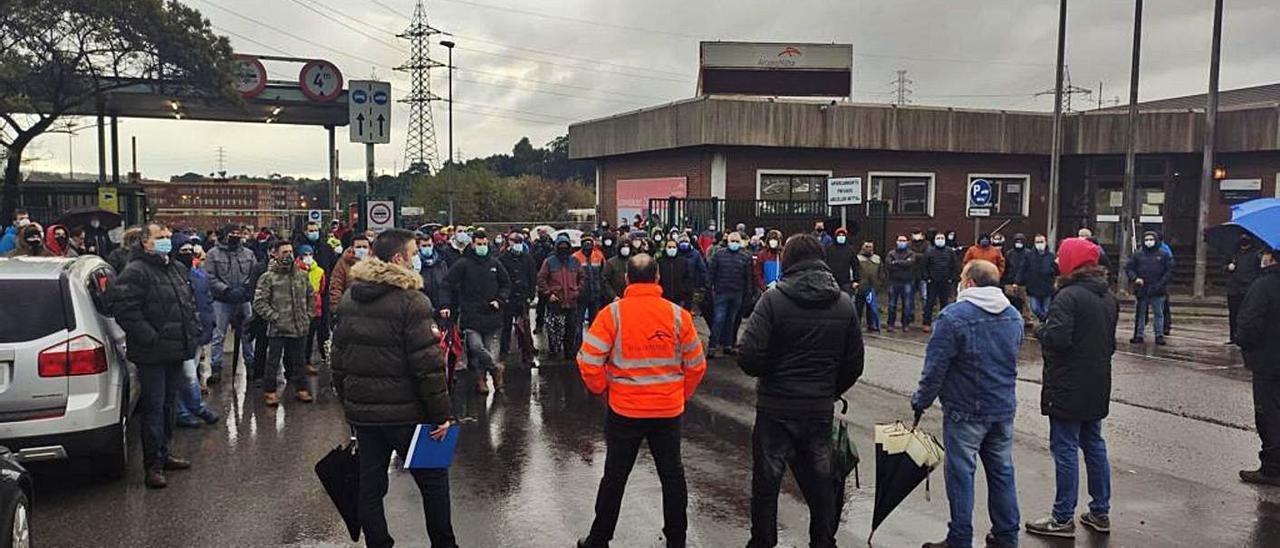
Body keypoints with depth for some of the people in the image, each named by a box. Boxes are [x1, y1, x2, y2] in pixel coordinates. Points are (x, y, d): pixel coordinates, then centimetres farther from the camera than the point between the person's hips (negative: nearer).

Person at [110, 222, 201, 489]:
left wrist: (193, 331, 15)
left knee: (169, 404, 17)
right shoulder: (135, 272, -11)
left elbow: (190, 303, 27)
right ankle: (153, 465, 3)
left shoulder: (178, 269, 16)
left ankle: (163, 454, 29)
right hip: (152, 355, -8)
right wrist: (150, 338, -21)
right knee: (153, 407, -4)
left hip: (176, 351, 8)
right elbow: (125, 310, -20)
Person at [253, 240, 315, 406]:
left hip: (300, 328, 4)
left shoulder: (303, 276, 9)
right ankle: (269, 391, 16)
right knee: (273, 361, 4)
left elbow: (311, 297, 19)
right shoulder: (268, 278, -6)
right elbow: (259, 303, -9)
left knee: (298, 360, 13)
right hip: (278, 329, -4)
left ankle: (301, 389, 23)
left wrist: (308, 316, 9)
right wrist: (275, 318, -13)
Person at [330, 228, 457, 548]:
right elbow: (427, 365, -19)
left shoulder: (348, 298, 8)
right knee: (433, 480, 9)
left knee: (370, 485, 12)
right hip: (404, 412, -6)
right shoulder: (411, 301, -16)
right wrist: (441, 415, -13)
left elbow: (338, 357, 14)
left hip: (361, 411, 6)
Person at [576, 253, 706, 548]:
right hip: (669, 410, 2)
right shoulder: (678, 314, -6)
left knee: (615, 476, 11)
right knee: (672, 474, 15)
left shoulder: (613, 313, -12)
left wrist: (601, 388, 4)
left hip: (625, 410, -1)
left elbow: (589, 361, -14)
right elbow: (696, 365, 1)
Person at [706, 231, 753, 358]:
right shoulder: (719, 255, 1)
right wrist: (709, 288, -6)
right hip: (721, 292, -2)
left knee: (731, 320, 11)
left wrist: (746, 292, 1)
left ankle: (728, 345, 20)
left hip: (737, 294, 2)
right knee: (718, 319, -7)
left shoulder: (745, 257, 6)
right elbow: (710, 272, 0)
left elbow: (748, 276, 6)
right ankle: (712, 346, -5)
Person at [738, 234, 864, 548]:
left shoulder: (774, 299, -14)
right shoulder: (844, 303, 0)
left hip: (776, 407, -3)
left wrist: (768, 374, 2)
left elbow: (749, 358, -19)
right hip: (820, 409, 4)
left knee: (766, 481, 11)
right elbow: (854, 365, 3)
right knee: (820, 483, 17)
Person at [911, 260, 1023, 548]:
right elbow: (1011, 360, 16)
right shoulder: (1014, 316, 6)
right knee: (1001, 470, 15)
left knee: (961, 473, 3)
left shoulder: (953, 316, -17)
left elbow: (935, 368, -15)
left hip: (966, 410, -6)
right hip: (1004, 408, 7)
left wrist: (921, 401, -3)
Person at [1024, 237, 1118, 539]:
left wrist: (1040, 329, -7)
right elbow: (1111, 342, 19)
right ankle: (1100, 512, 25)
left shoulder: (1069, 296, -18)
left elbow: (1057, 338, -26)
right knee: (1094, 445, 17)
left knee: (1065, 449, -2)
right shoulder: (1109, 298, 11)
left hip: (1068, 389, -8)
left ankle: (1063, 518, 5)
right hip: (1098, 388, 9)